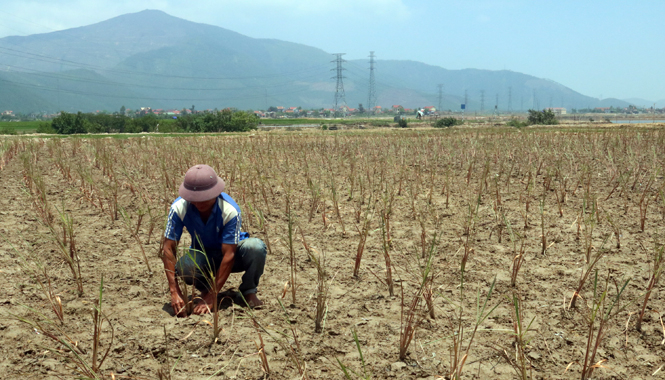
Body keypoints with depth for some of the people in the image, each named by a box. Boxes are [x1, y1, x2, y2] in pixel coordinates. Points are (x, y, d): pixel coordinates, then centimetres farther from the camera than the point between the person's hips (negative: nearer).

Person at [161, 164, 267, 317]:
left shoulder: (230, 210, -31)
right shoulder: (179, 208, -24)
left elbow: (229, 255, -32)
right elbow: (168, 248, -21)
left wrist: (211, 298, -35)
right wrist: (175, 292, -31)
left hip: (232, 252, -1)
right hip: (203, 256, 2)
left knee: (256, 247, -35)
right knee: (183, 266, -34)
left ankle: (248, 291, -7)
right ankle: (205, 288, 1)